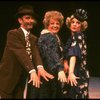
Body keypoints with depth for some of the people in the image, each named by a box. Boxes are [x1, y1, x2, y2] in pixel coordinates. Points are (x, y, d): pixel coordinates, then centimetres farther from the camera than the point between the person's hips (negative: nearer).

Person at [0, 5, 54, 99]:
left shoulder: (33, 38, 11)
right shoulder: (12, 34, -10)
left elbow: (35, 52, -8)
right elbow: (21, 53, -25)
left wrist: (40, 67, -30)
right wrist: (32, 71, -37)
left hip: (21, 80, 6)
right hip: (8, 78, -6)